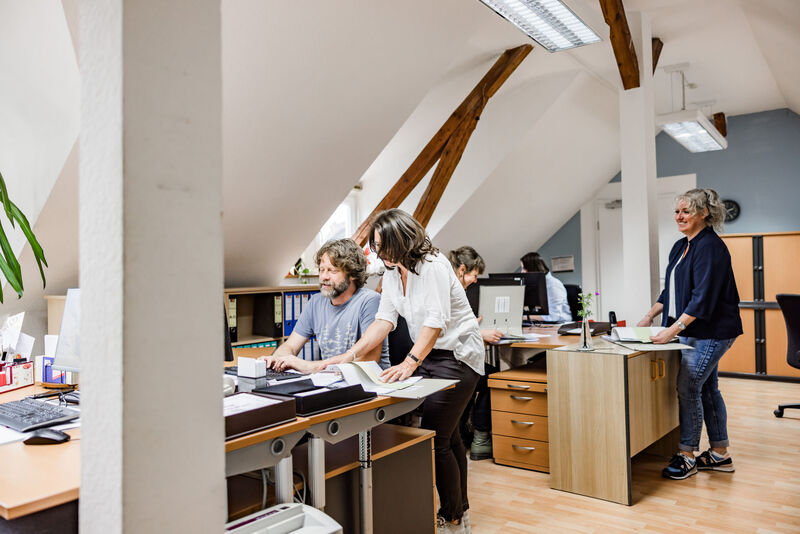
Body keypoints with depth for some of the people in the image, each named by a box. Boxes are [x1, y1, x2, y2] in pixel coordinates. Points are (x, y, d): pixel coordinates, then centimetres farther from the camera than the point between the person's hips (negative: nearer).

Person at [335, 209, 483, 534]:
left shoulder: (433, 266, -20)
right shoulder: (392, 273, 5)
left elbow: (435, 321, -27)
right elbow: (384, 320, 2)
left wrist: (410, 362, -34)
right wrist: (350, 355, -7)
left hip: (457, 355, -8)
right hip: (428, 354, 8)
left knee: (436, 437, -8)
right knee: (447, 434, 15)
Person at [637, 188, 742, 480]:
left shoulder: (710, 247, -16)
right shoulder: (680, 247, 12)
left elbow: (703, 297, -23)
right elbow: (670, 290, 20)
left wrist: (674, 328, -27)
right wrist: (650, 316, 13)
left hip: (710, 333, -9)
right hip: (694, 333, 9)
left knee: (688, 389, -6)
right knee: (707, 389, 14)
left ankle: (687, 456, 8)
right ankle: (720, 455, 26)